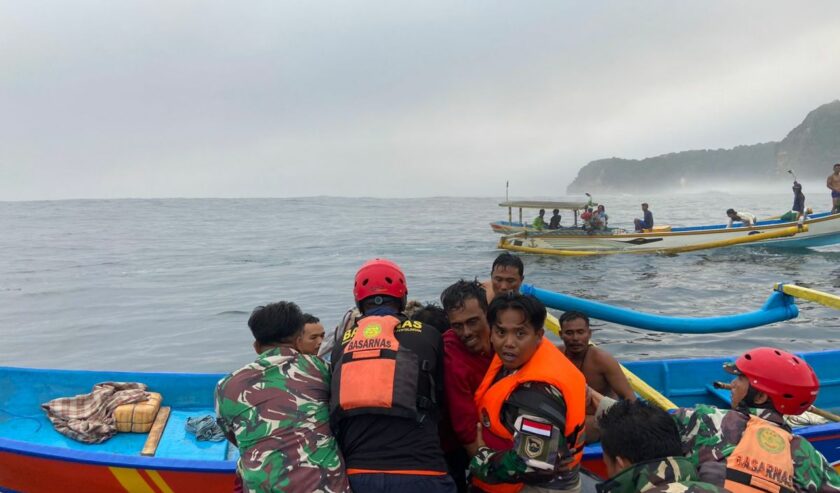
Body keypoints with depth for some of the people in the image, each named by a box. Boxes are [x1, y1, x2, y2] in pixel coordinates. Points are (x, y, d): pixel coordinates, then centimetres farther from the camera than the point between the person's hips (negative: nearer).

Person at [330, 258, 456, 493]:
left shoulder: (341, 346, 7)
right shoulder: (427, 335, 1)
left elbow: (335, 408, 13)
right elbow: (441, 395, 12)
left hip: (359, 474, 3)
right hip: (418, 473, -2)